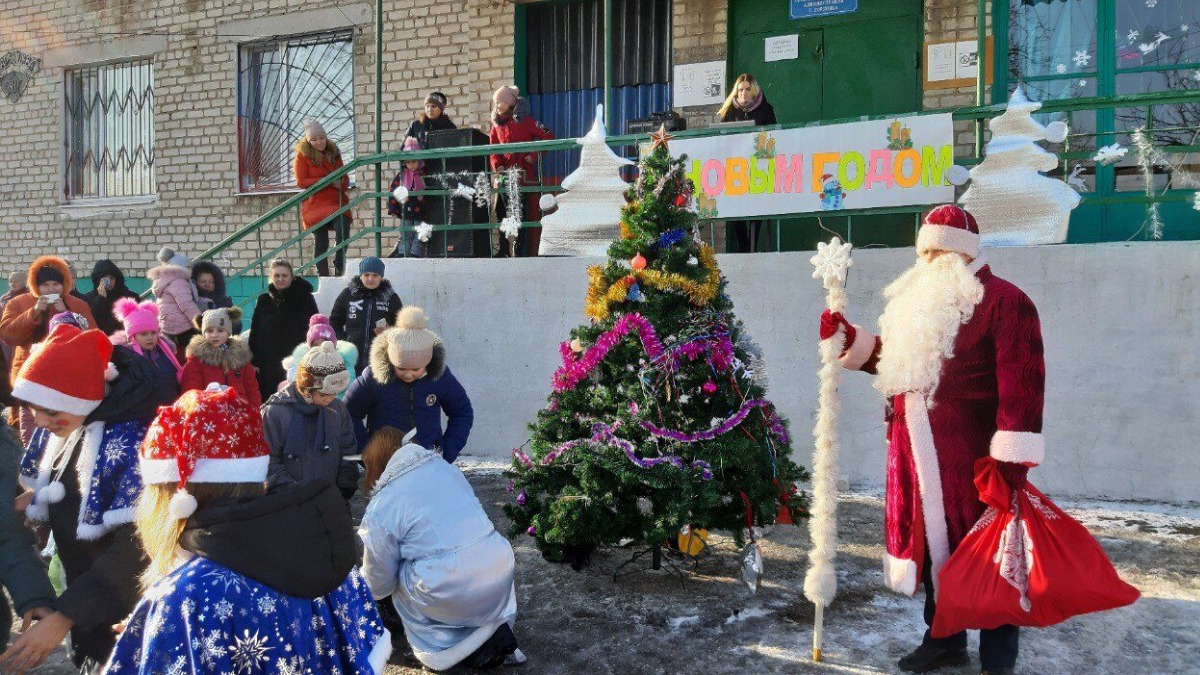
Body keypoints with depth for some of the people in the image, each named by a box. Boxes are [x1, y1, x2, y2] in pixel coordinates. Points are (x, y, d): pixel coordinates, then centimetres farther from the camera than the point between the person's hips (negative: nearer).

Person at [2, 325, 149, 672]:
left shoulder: (131, 438, -25)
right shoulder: (56, 431, -1)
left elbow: (136, 545, -29)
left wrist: (63, 616, -32)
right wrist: (30, 500, -6)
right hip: (80, 587, 7)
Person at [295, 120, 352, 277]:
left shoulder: (333, 153, 14)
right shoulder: (302, 155, 1)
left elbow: (343, 176, 21)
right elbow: (301, 182, -7)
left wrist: (343, 184, -5)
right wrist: (328, 181, -14)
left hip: (336, 202, 2)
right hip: (315, 205, -2)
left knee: (343, 234, -21)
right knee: (321, 244, -1)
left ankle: (339, 270, -8)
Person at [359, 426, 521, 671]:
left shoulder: (380, 508, -1)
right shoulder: (443, 466, 13)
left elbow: (380, 577, 7)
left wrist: (374, 594, 32)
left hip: (456, 592, -5)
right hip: (502, 569, 5)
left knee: (400, 586, 22)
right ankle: (498, 628, 20)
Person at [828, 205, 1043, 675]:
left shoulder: (1003, 301, -10)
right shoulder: (917, 302, 16)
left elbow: (1021, 384, -17)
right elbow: (894, 362, 27)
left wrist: (1010, 458, -22)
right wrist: (848, 338, 12)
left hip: (973, 461, -7)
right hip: (919, 458, 8)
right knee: (933, 546, 17)